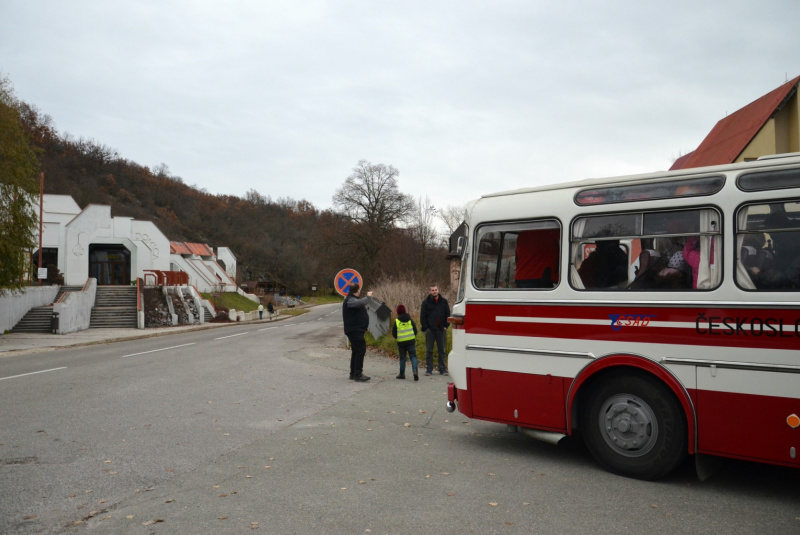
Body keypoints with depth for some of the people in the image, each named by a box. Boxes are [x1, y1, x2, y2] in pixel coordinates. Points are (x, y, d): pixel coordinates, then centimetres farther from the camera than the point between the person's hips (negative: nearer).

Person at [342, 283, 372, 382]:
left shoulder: (353, 299, 20)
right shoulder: (350, 300, -15)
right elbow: (361, 302, -36)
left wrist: (365, 325, 25)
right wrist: (368, 296, -17)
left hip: (357, 330, 11)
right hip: (354, 330, -11)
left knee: (356, 351, 14)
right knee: (360, 350, -14)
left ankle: (353, 374, 21)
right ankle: (358, 374, -14)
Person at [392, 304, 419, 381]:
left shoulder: (396, 321, -3)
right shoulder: (410, 320, 2)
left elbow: (393, 333, 1)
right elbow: (415, 330, 5)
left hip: (401, 343, 0)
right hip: (411, 341, 0)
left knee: (402, 358, 11)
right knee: (413, 356, 2)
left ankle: (402, 374, 15)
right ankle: (415, 371, -18)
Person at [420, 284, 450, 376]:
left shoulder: (444, 301, 7)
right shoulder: (426, 302, 1)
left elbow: (448, 314, 10)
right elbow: (422, 316, 1)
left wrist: (446, 326, 0)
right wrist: (425, 327, -7)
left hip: (441, 330, 2)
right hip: (430, 330, -1)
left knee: (441, 350, 7)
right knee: (429, 350, 3)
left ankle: (442, 368, 14)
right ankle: (429, 369, 9)